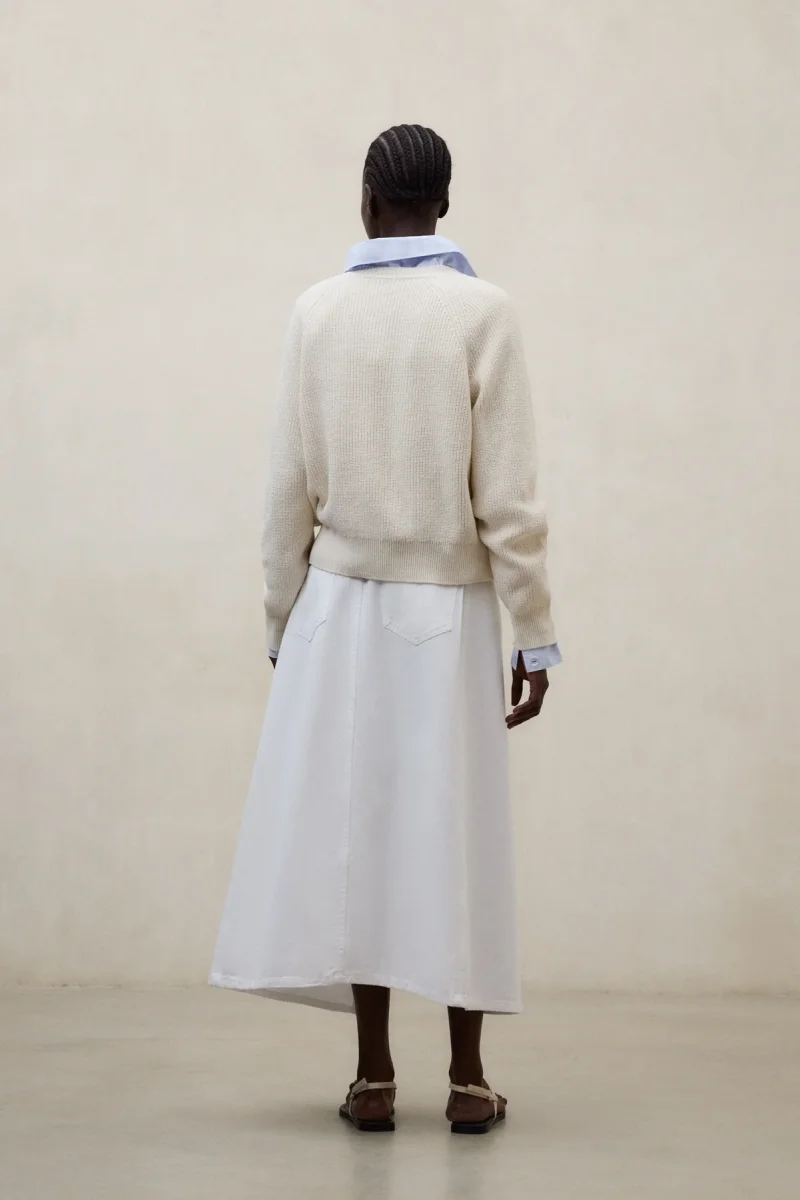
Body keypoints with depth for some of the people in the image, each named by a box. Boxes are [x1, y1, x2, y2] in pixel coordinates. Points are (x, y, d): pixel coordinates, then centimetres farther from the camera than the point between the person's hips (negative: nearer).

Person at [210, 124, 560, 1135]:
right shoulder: (481, 311, -6)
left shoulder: (316, 312, 0)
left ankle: (374, 1075, 6)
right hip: (446, 609, -1)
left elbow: (290, 489, 1)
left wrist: (283, 619, 10)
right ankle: (467, 1078, 7)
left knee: (350, 826, 4)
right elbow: (506, 495, -8)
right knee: (454, 832, 4)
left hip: (340, 604, 2)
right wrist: (535, 633, -2)